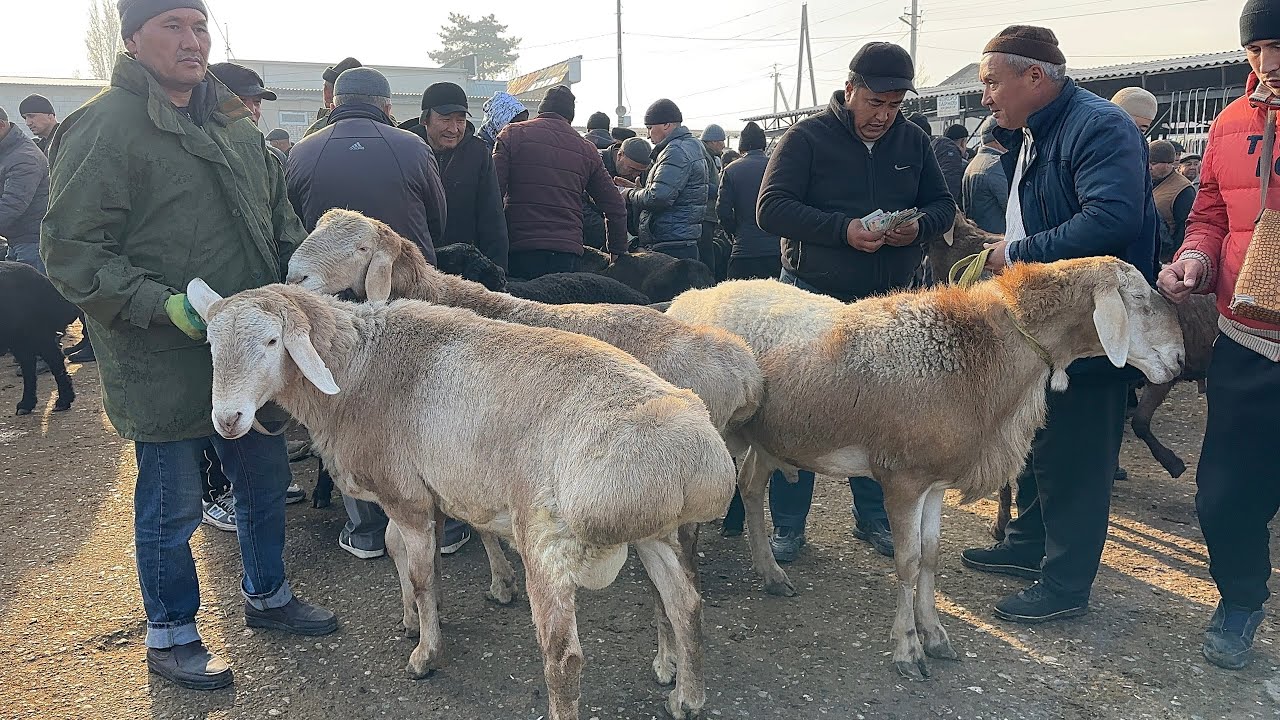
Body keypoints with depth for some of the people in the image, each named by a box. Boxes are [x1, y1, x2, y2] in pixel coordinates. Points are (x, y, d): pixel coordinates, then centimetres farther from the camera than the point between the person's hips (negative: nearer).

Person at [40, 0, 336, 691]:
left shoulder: (234, 125, 11)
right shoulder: (103, 129, -13)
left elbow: (279, 211, 22)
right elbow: (70, 250, -16)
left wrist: (295, 277, 8)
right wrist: (161, 304, -24)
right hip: (163, 361, -7)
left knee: (265, 478, 19)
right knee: (172, 505, 6)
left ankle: (266, 594, 41)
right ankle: (169, 636, 27)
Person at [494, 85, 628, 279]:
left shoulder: (513, 134, 7)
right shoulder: (587, 149, 15)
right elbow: (616, 208, 16)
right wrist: (618, 252, 27)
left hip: (520, 246, -2)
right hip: (568, 250, 2)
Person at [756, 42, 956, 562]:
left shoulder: (913, 142, 6)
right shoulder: (806, 138, -7)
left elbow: (943, 204, 11)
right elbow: (771, 208, -15)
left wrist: (920, 225, -14)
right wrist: (842, 229, -26)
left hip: (887, 303, 4)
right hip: (811, 297, -3)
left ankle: (874, 518, 28)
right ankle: (788, 526, 15)